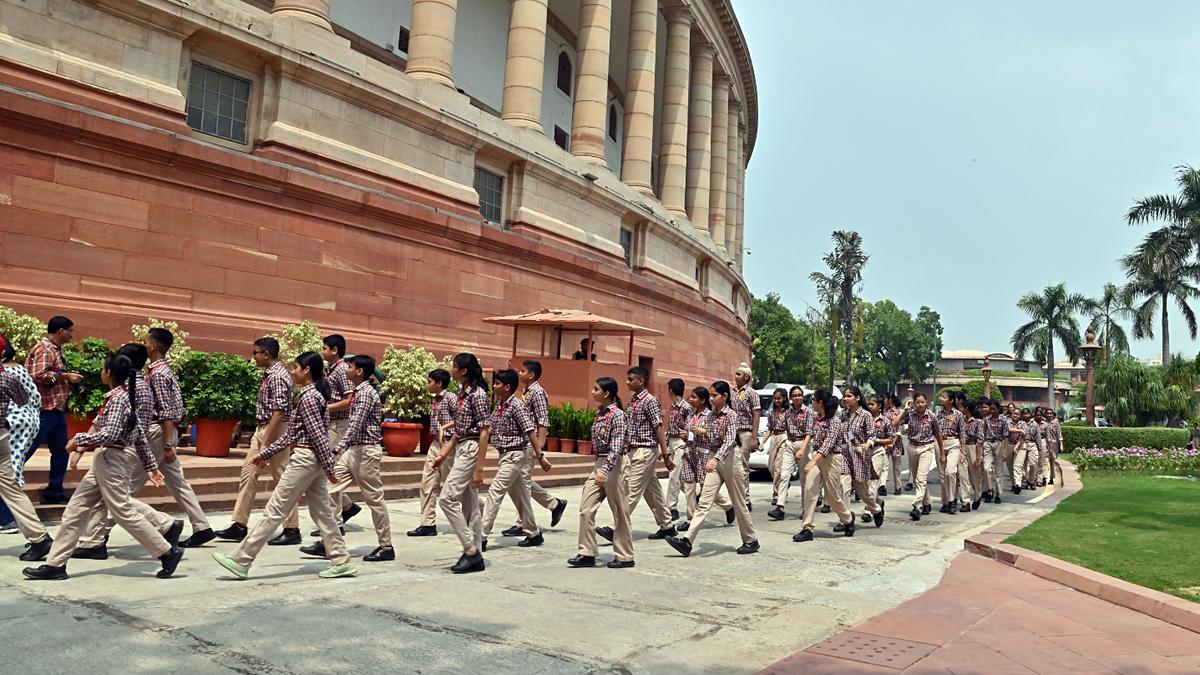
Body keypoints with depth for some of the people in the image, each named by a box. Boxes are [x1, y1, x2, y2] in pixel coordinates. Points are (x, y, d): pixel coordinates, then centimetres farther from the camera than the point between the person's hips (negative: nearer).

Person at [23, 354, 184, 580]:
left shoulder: (118, 398, -16)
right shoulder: (125, 396, 12)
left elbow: (110, 434, -27)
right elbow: (140, 434, 14)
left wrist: (79, 439, -14)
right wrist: (151, 466, 18)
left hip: (112, 459, -10)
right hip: (106, 459, 10)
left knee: (123, 511, -4)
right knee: (77, 507, 12)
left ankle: (168, 552, 2)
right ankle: (55, 564, 19)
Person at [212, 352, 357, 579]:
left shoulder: (308, 397, -14)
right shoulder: (314, 394, 16)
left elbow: (318, 435, -19)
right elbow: (291, 434, 20)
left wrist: (329, 468, -20)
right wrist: (265, 454, 20)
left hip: (305, 459, -10)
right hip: (314, 460, 10)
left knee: (275, 510, -3)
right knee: (320, 512, 10)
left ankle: (240, 561, 5)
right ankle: (342, 561, 10)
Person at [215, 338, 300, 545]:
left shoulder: (278, 376, -18)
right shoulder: (270, 374, 12)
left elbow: (279, 412, -24)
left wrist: (266, 443, -25)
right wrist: (262, 438, 17)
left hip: (275, 430, -10)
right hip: (262, 429, 10)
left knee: (282, 479, -2)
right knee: (248, 474, 10)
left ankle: (292, 530, 6)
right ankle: (239, 526, 17)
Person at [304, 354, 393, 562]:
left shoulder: (367, 393, -15)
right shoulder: (358, 392, 14)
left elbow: (355, 425, -25)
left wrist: (337, 449, -32)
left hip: (366, 450, -9)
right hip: (352, 450, 9)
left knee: (374, 498, -2)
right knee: (332, 490, 4)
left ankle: (386, 547, 7)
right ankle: (326, 542, 9)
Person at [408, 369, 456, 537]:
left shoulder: (450, 397, -11)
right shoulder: (435, 400, 13)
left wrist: (445, 426, -24)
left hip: (448, 443, -8)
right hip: (435, 443, 8)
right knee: (428, 483, 3)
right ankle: (428, 523, 6)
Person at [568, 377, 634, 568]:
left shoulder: (617, 414, -14)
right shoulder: (600, 412, 11)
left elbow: (617, 447, -20)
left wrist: (605, 471, -28)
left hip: (613, 465, -8)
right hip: (599, 464, 9)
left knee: (619, 512, 3)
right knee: (586, 508, 3)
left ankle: (625, 556, 14)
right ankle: (587, 553, 10)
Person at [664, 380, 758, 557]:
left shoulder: (731, 415, -12)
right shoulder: (711, 416, 9)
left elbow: (730, 441, -24)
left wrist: (716, 459, -36)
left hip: (728, 458, -6)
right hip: (713, 459, 6)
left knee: (738, 502, 7)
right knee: (704, 502, -4)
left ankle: (751, 540, 22)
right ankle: (687, 541, -13)